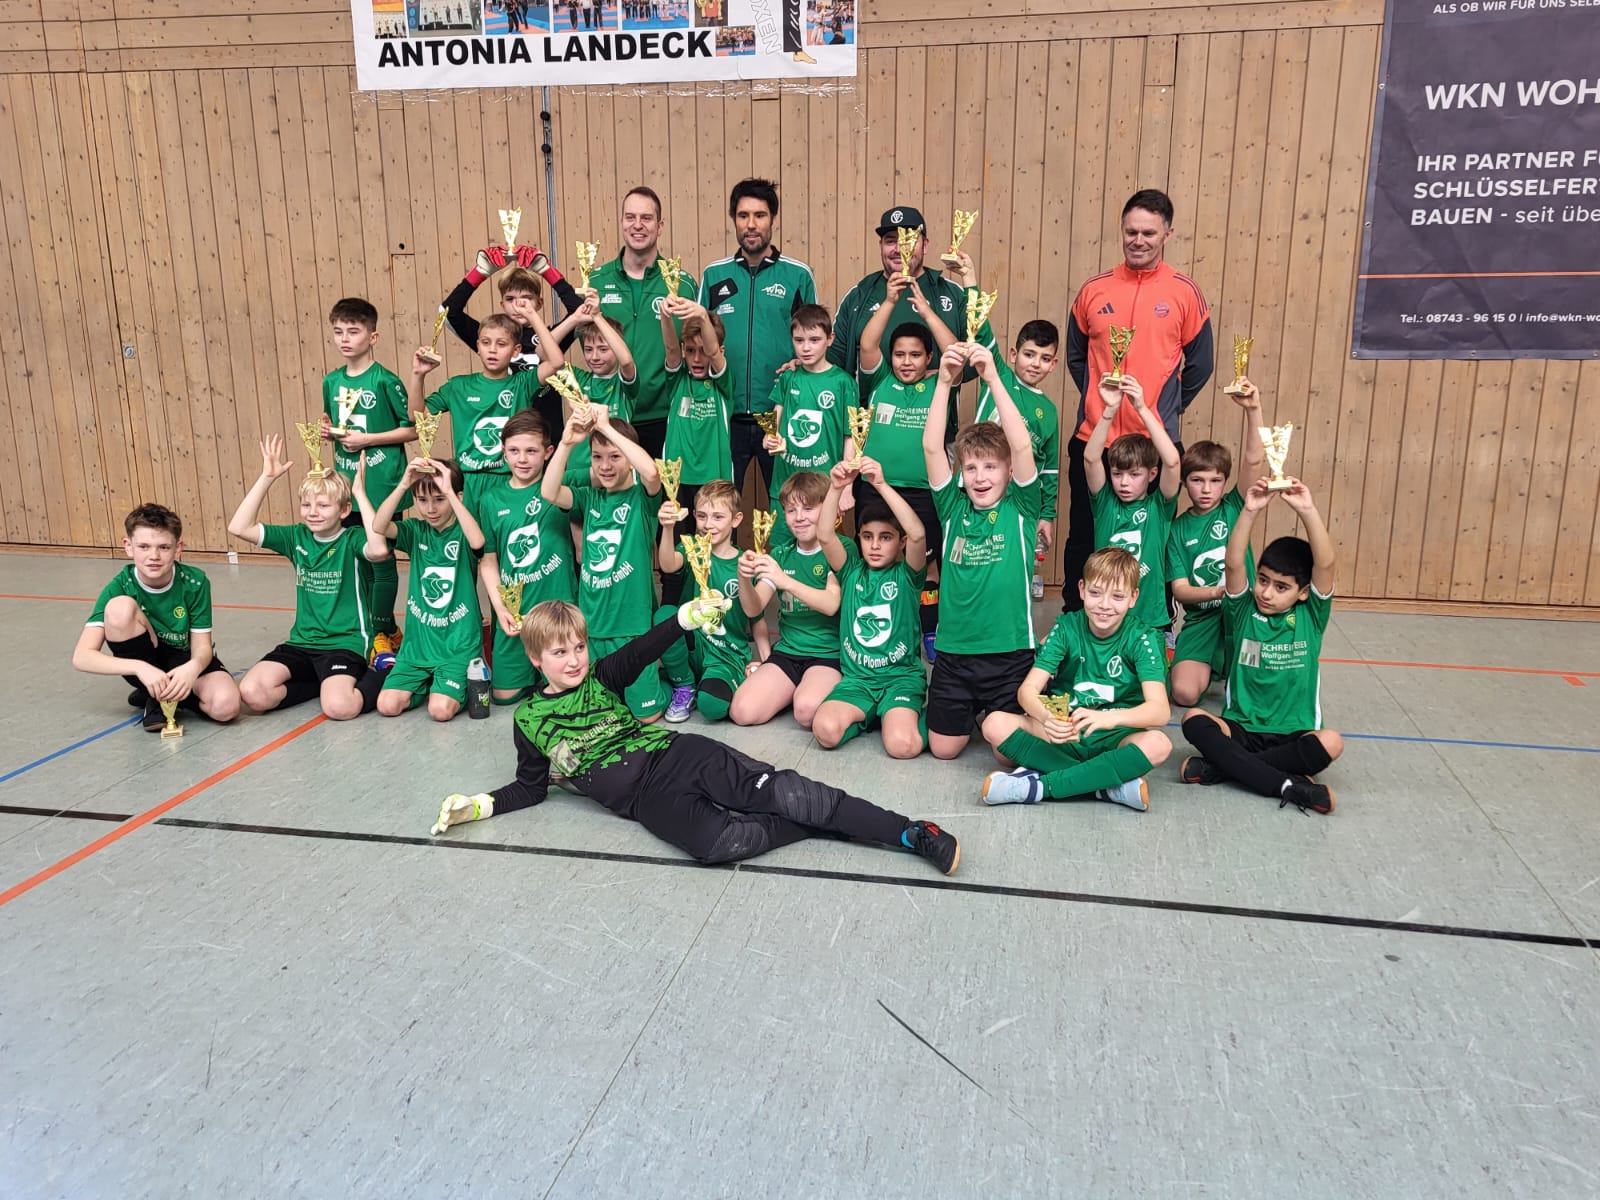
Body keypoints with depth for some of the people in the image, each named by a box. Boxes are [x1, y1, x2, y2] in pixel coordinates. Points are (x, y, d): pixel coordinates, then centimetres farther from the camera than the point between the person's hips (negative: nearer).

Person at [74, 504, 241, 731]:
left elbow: (202, 645, -14)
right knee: (119, 607, -29)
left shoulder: (195, 582, -16)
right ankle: (154, 696, -12)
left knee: (226, 706, -33)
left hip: (185, 663, 0)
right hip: (145, 664, 1)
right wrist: (141, 668, -40)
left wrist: (193, 667, -39)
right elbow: (82, 656, -24)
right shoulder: (119, 588, -17)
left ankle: (164, 694, 0)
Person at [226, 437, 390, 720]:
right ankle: (327, 683, 1)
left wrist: (359, 492, -25)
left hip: (347, 643, -5)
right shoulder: (297, 537, 6)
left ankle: (382, 677, 0)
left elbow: (379, 549, -33)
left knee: (339, 707, -31)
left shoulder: (352, 540, -8)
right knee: (252, 692, -19)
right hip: (302, 642, 5)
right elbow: (239, 528, -3)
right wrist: (266, 478, -8)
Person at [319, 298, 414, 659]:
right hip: (346, 485, 6)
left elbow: (413, 428, -9)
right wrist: (328, 431, 0)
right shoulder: (332, 381, 9)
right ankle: (386, 626, 26)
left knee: (381, 559, 1)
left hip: (382, 485, -6)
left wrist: (368, 439, -15)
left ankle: (381, 633, 14)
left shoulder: (385, 380, -10)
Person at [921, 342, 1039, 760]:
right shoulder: (954, 507, 2)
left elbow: (1022, 446, -17)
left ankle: (994, 717, 35)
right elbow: (931, 447, -9)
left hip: (1010, 652, -2)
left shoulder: (1020, 509, -3)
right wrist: (944, 382, -18)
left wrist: (993, 379, -23)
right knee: (943, 748, 9)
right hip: (952, 650, 2)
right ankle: (972, 712, 40)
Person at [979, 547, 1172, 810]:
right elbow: (1028, 689, -12)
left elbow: (1160, 710, -22)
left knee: (1158, 744, -34)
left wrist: (1110, 718, -42)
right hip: (1065, 733, 2)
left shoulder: (1141, 638, -8)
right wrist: (1047, 717, -36)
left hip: (1112, 739, -1)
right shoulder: (1066, 627, -4)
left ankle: (1037, 786, -31)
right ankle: (1105, 785, -28)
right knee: (996, 724, -23)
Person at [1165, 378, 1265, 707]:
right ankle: (1206, 667, 18)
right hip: (1201, 618, 1)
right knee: (1184, 693, -18)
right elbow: (1180, 590, -4)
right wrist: (1216, 592, -25)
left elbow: (1254, 460, -16)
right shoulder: (1179, 528, 3)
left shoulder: (1233, 508, 1)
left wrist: (1253, 410, -29)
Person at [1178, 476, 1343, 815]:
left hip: (1293, 735, 0)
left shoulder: (1310, 617, 1)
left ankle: (1222, 766, -23)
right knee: (1194, 719, -28)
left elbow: (1325, 563, -15)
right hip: (1240, 728, 0)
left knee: (1330, 743, -31)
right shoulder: (1243, 612, 1)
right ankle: (1288, 785, -30)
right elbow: (1233, 565, -16)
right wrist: (1249, 512, -27)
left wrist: (1307, 511, -27)